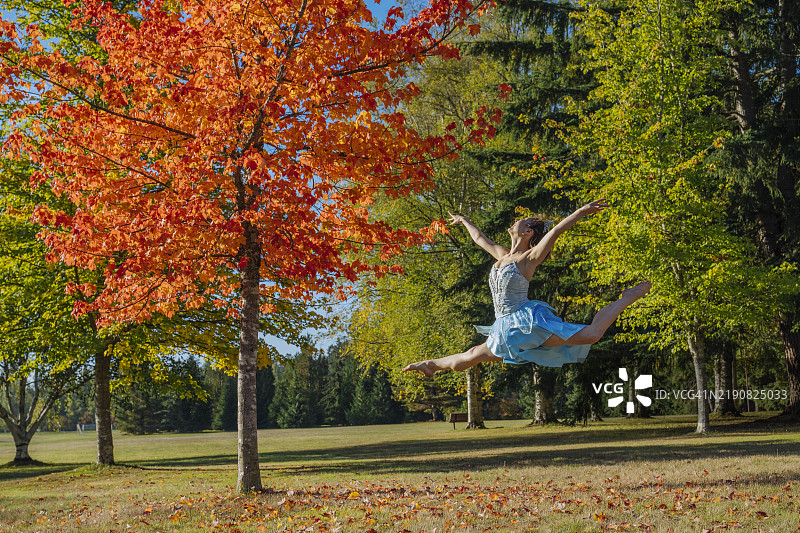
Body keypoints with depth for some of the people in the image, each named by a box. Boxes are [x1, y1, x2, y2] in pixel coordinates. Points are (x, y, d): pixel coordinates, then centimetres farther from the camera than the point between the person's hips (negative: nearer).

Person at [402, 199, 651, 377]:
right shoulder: (503, 255, 13)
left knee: (591, 334, -15)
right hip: (507, 329, 7)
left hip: (528, 321, -7)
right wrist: (463, 221, 46)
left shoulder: (530, 257, -7)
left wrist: (582, 211, -32)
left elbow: (557, 230, -21)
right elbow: (480, 238, 31)